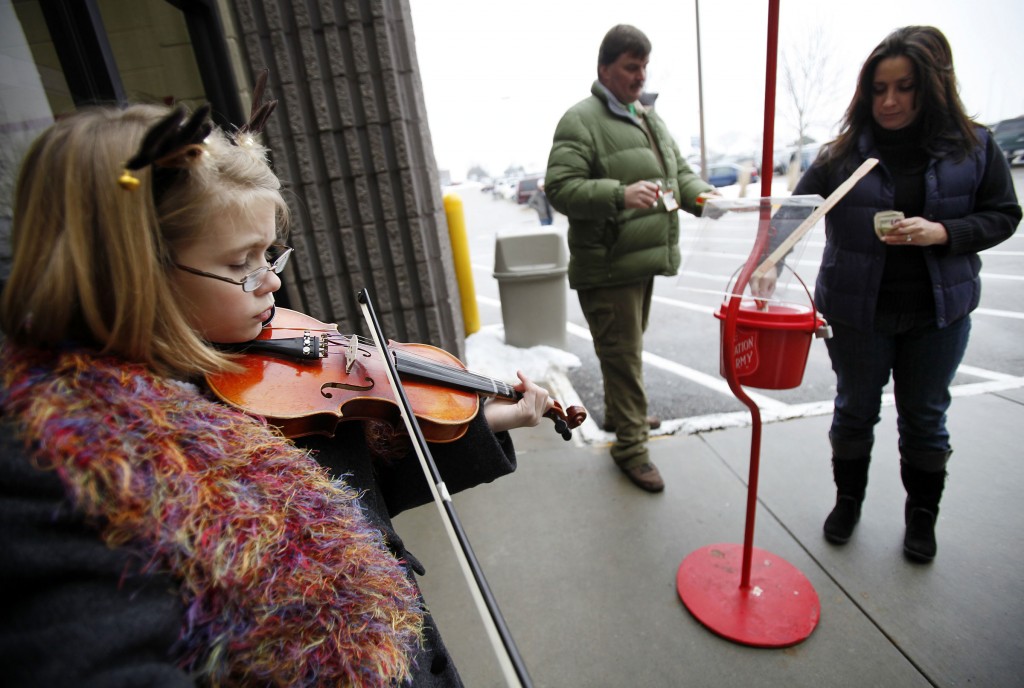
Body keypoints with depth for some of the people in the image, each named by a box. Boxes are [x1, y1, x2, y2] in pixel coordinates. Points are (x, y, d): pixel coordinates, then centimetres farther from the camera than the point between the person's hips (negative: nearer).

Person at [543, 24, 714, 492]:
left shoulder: (649, 119, 19)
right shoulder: (581, 120, -9)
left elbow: (680, 171, 24)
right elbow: (559, 188, -20)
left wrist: (700, 193, 2)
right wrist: (621, 195, -31)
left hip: (644, 260, 9)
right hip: (607, 266, -9)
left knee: (629, 347, 21)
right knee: (622, 355, -3)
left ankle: (619, 415, 40)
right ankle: (630, 446, 13)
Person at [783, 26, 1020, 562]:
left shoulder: (973, 146, -2)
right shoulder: (845, 153, -7)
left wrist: (944, 232, -18)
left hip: (939, 311, 1)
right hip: (857, 312, -1)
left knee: (925, 417, 15)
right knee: (855, 410, 14)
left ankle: (921, 517, 37)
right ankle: (848, 500, 37)